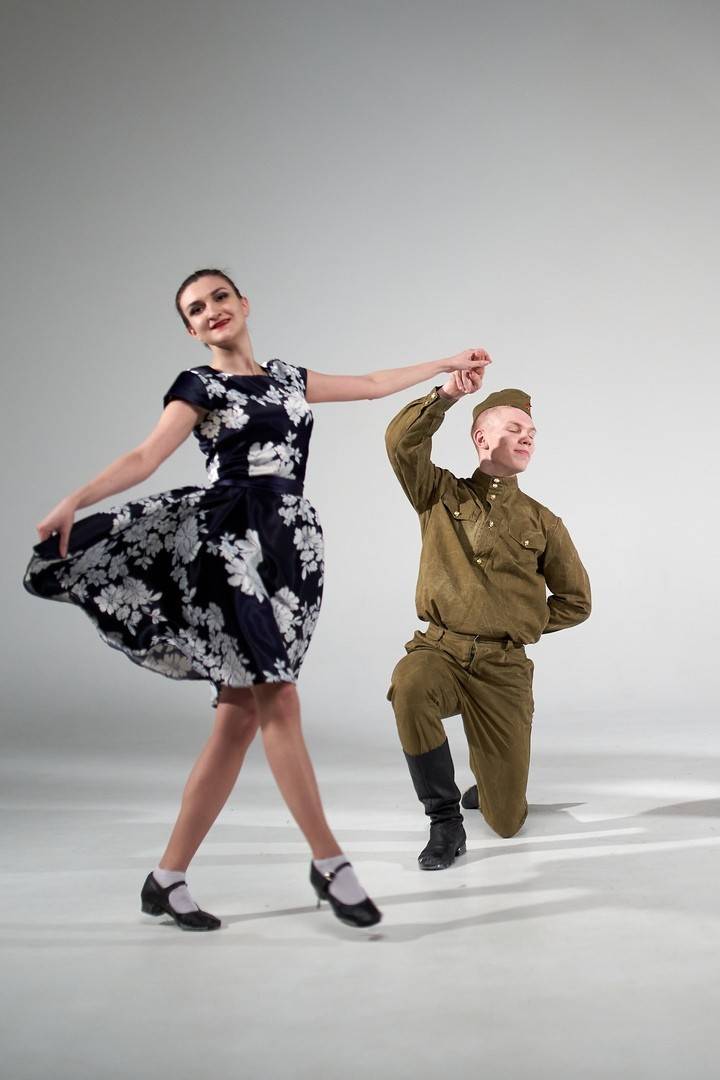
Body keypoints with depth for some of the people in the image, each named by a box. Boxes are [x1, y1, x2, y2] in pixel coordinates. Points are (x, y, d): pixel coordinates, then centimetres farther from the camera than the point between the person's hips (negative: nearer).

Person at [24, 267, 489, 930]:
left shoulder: (287, 378, 21)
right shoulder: (199, 386, 5)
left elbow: (371, 385, 32)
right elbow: (144, 459, -8)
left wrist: (446, 364, 39)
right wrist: (74, 501, -24)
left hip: (291, 546, 5)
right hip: (230, 542, -5)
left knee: (241, 714, 0)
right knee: (278, 703, -13)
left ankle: (168, 878, 8)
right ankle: (329, 862, -1)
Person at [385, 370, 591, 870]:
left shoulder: (542, 522, 8)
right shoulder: (442, 495, 5)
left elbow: (576, 601, 14)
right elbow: (403, 442, -13)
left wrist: (521, 623, 8)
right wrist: (448, 393, -18)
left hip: (504, 667, 1)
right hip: (440, 649, -1)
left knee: (507, 821, 0)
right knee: (410, 685, -40)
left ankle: (487, 786, 41)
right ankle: (446, 821, -18)